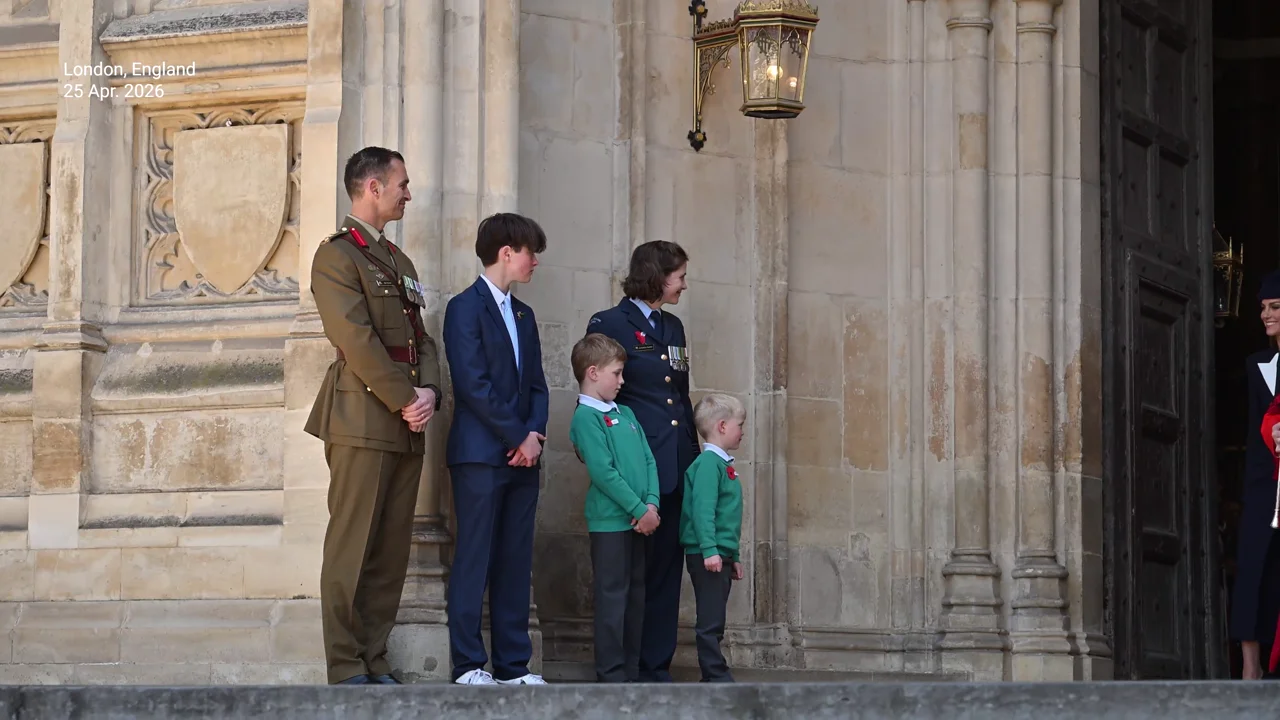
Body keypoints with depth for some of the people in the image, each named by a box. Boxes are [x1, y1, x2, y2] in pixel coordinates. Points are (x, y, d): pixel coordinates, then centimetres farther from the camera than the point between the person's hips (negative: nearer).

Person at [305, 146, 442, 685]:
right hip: (362, 420, -8)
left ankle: (374, 662, 10)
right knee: (352, 548, -7)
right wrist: (406, 401, -12)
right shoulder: (337, 256, -4)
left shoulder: (399, 261, 22)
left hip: (406, 427, 8)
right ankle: (346, 671, -5)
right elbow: (357, 341, -13)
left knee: (392, 549, 6)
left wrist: (429, 392, -1)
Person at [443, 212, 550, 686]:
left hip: (522, 454, 7)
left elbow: (536, 385, 16)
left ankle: (513, 665, 8)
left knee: (516, 562, 6)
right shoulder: (465, 308, -5)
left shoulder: (523, 315, 20)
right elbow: (474, 384, -13)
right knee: (474, 559, -5)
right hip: (480, 454, -7)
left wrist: (534, 434, -2)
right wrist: (517, 436, -12)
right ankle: (468, 665, -3)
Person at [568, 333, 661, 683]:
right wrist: (639, 510, -15)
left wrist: (652, 504, -3)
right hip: (609, 520, -8)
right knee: (612, 595, -5)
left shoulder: (626, 414, 16)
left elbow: (648, 460, 13)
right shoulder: (586, 417, -10)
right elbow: (603, 471, -17)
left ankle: (632, 669, 17)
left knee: (636, 594, 11)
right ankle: (611, 674, -2)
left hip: (638, 520, 8)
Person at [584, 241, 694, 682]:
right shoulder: (609, 324, -4)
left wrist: (695, 453, 14)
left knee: (667, 567, 6)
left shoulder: (673, 327, 18)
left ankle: (657, 664, 10)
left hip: (676, 466, 7)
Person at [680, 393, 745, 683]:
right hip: (707, 555, -10)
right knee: (711, 620, -8)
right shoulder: (708, 463, -13)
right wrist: (709, 550, -28)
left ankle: (714, 676, 15)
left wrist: (733, 557, 25)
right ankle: (717, 676, -8)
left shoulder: (723, 463, 18)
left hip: (720, 555, 10)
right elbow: (702, 509, -22)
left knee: (715, 620, 12)